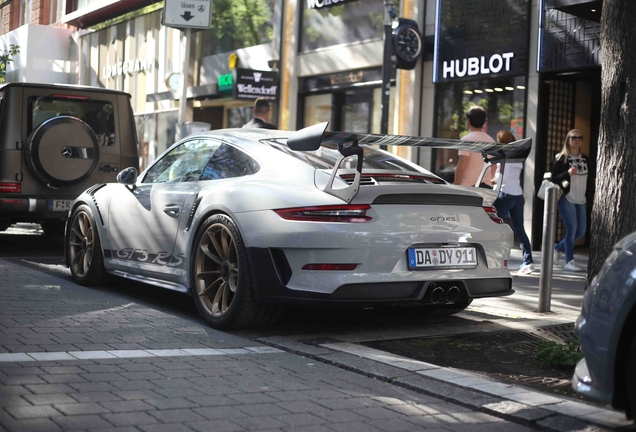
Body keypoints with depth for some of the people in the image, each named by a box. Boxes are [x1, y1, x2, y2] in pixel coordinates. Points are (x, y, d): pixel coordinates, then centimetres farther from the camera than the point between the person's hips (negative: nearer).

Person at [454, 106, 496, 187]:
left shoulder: (467, 139, -9)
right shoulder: (491, 140, 13)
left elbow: (461, 167, -14)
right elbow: (493, 167, 18)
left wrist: (455, 186, -8)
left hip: (469, 185, -7)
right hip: (487, 186, 7)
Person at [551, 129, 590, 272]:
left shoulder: (585, 159, 10)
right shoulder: (561, 158, -5)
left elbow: (588, 179, 16)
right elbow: (553, 178, -10)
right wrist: (568, 173, -23)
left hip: (580, 201, 6)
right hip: (566, 199, -6)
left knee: (581, 231, 6)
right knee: (572, 228, -10)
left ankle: (558, 248, 28)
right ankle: (569, 261, -1)